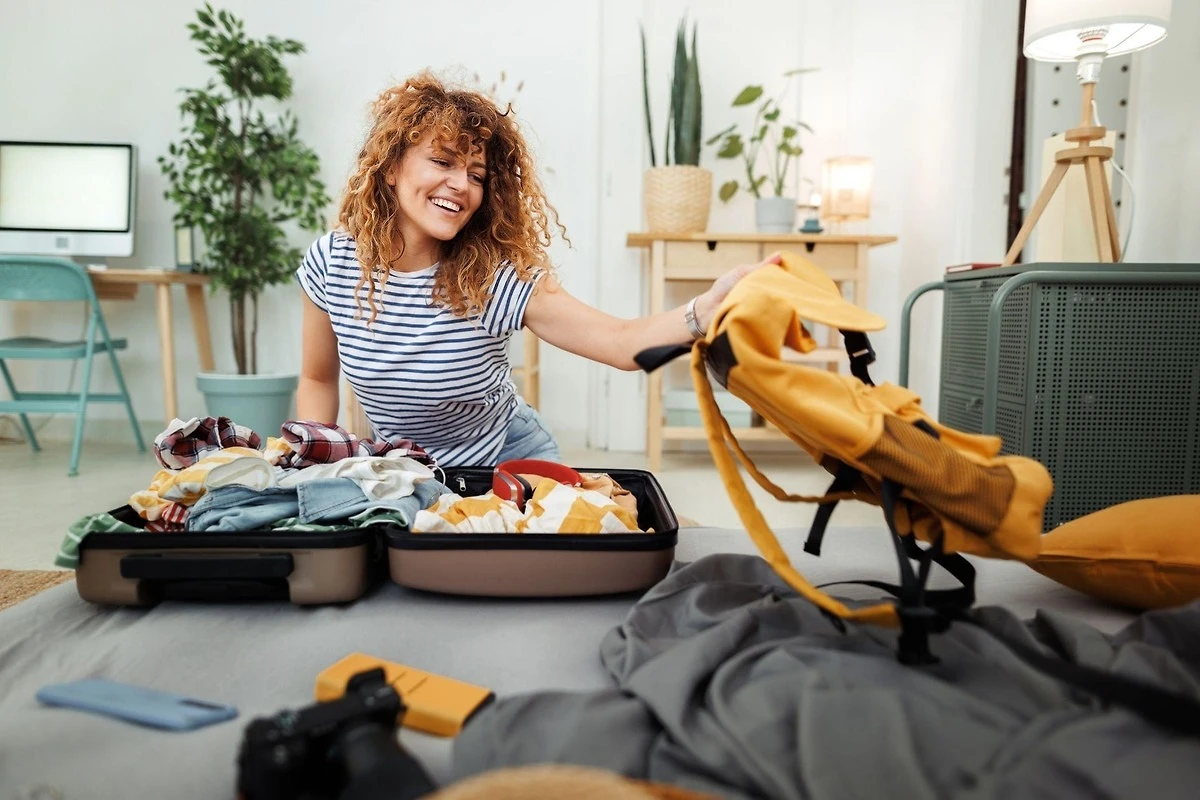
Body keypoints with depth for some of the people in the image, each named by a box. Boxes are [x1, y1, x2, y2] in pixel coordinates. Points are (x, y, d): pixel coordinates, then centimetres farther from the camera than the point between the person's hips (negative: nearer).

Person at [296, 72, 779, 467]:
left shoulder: (500, 275, -23)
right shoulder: (332, 262, -14)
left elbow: (621, 343, -34)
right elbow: (318, 381, 2)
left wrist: (708, 308, -52)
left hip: (508, 462, -1)